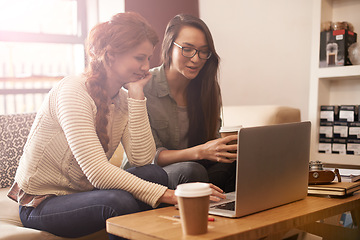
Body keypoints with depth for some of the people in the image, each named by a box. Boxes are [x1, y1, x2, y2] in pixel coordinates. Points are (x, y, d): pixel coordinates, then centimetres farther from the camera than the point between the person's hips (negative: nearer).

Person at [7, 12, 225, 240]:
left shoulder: (123, 99, 1)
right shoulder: (73, 92, -22)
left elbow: (143, 159, -14)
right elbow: (97, 172, -32)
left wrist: (137, 95, -15)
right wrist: (162, 194, -38)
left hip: (83, 192, 7)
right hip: (41, 204, -6)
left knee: (155, 174, -17)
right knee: (121, 201, -33)